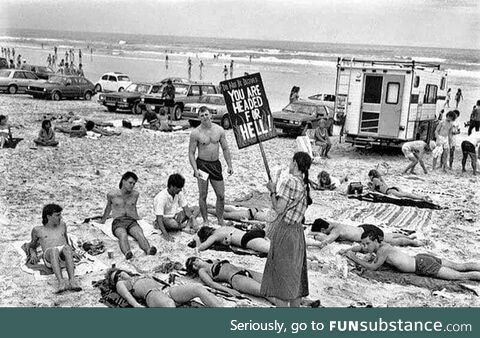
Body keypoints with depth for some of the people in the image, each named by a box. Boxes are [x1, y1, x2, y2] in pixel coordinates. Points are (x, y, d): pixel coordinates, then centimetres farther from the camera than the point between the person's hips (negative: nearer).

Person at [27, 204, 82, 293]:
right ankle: (61, 282, -59)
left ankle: (72, 280, -56)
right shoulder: (38, 230, 27)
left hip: (64, 256, 2)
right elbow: (31, 247, 36)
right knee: (54, 250, -40)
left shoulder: (62, 225, 34)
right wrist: (33, 254, 12)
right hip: (49, 256, -2)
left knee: (66, 248, -37)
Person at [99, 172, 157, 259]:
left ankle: (148, 250, -61)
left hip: (131, 222, 2)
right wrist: (103, 219, 41)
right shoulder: (112, 195, 7)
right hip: (118, 222, -2)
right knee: (123, 235, -38)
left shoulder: (135, 194, 14)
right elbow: (108, 207, 26)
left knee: (139, 233, -34)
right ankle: (127, 253, -66)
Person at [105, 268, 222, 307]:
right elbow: (127, 295, 5)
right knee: (169, 304, -42)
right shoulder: (121, 284, 24)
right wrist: (136, 305, -18)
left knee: (198, 288, -20)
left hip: (167, 290, 5)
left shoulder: (141, 276, 40)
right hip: (151, 295, -5)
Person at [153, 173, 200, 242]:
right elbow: (159, 217, -33)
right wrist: (165, 234, -44)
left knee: (196, 209, -4)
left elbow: (186, 208, -4)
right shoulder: (161, 198, -27)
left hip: (175, 216, 7)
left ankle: (187, 227, -24)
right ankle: (188, 225, -11)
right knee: (172, 223, -41)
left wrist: (192, 218, -25)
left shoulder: (179, 193, -7)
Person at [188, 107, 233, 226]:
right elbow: (191, 153, -6)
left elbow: (225, 149, 9)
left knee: (221, 195, 5)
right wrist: (195, 170, -17)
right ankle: (205, 221, 15)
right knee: (203, 195, 2)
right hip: (202, 164, -3)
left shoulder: (219, 130, 2)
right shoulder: (195, 133, -8)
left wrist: (229, 165, 2)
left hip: (216, 164, 3)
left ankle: (220, 220, 19)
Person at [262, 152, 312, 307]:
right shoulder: (305, 185, 9)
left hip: (285, 231, -8)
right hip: (297, 231, 8)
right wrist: (276, 191, 13)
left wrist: (272, 191, -6)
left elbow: (279, 209, -18)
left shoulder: (290, 182, -18)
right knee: (294, 274, 17)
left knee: (281, 273, 0)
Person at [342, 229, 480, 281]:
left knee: (461, 276, -5)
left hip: (424, 265, -9)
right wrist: (349, 250, 14)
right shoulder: (379, 245, 7)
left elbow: (372, 267, -20)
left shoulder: (383, 250, -20)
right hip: (422, 258, 9)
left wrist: (354, 258, -14)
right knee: (460, 267, 16)